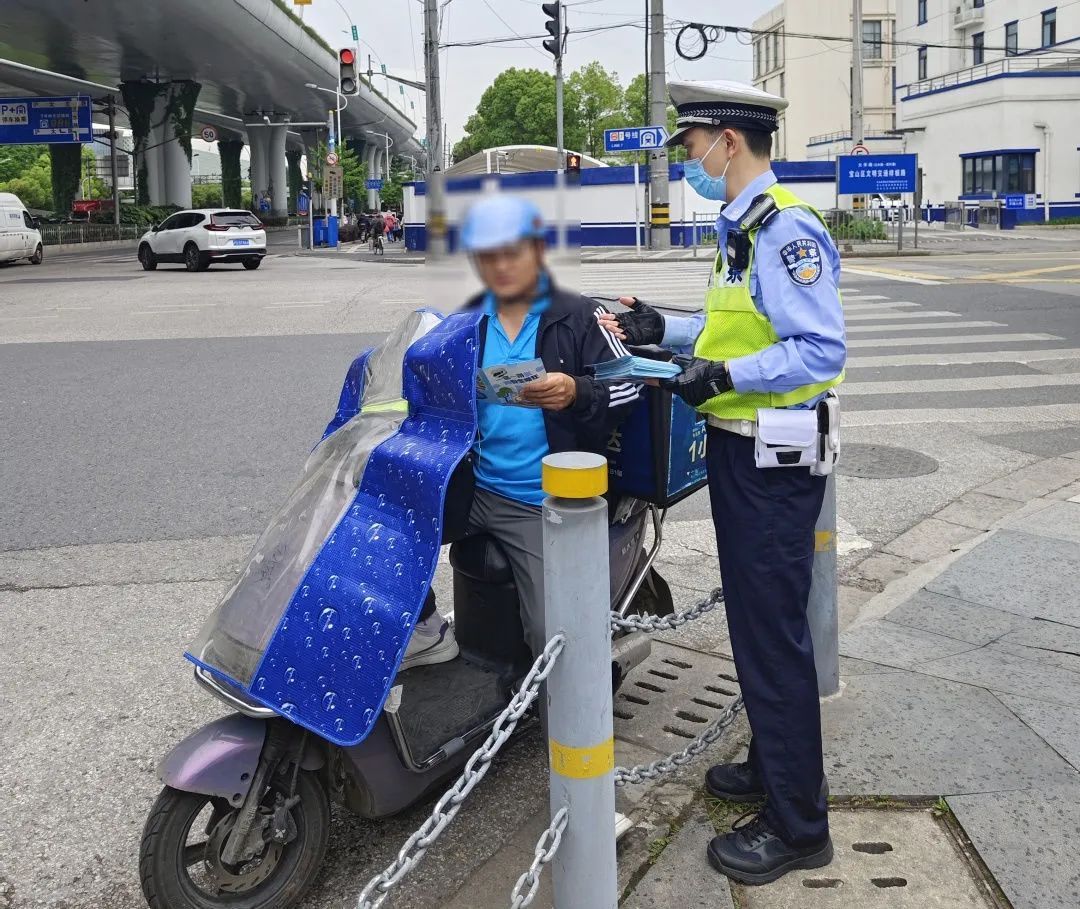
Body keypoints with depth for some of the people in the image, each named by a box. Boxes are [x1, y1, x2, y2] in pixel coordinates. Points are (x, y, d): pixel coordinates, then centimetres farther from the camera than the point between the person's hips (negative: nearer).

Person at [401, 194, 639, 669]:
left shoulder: (579, 317, 0)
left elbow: (627, 387, -7)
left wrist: (576, 394, -27)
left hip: (543, 502, -4)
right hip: (473, 486, 5)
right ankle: (425, 631, 8)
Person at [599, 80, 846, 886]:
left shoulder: (785, 228, -19)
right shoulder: (741, 227, 14)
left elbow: (821, 350, -25)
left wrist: (725, 376, -28)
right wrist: (667, 330, 13)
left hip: (773, 458, -11)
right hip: (739, 448, 11)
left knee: (773, 634, -3)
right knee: (754, 621, 20)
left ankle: (797, 825, 10)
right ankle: (773, 767, 37)